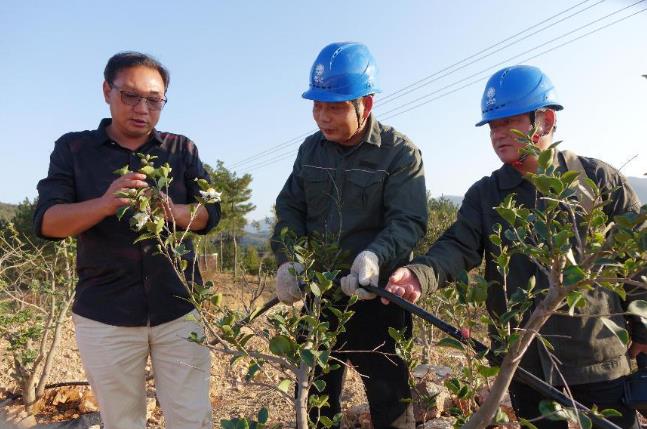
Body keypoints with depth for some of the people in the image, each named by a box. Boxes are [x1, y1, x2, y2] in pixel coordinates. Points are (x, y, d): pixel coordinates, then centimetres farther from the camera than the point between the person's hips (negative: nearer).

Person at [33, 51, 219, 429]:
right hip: (104, 316, 0)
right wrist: (106, 203, -28)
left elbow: (210, 213, 0)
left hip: (180, 309, 1)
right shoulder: (72, 148, 3)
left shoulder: (182, 149, 6)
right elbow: (47, 222, -7)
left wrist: (173, 212, -22)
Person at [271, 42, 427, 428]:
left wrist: (375, 256, -35)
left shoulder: (400, 153, -9)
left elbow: (408, 221, -16)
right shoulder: (310, 149, 6)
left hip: (377, 297, -4)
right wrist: (288, 259, -8)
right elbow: (290, 209, 8)